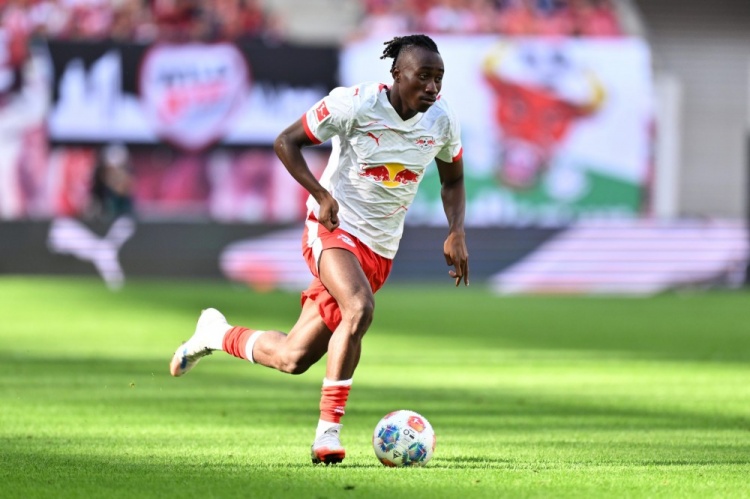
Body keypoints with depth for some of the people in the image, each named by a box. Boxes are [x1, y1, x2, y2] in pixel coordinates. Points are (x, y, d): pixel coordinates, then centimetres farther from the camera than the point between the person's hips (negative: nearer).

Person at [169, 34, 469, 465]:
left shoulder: (443, 121, -3)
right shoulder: (354, 104, -16)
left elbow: (453, 179, 15)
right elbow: (286, 142, -7)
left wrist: (457, 233, -2)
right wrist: (322, 195, -20)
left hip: (380, 251, 5)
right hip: (334, 229, -5)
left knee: (293, 359, 1)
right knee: (359, 309, -36)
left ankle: (217, 333, 30)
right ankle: (329, 432, -26)